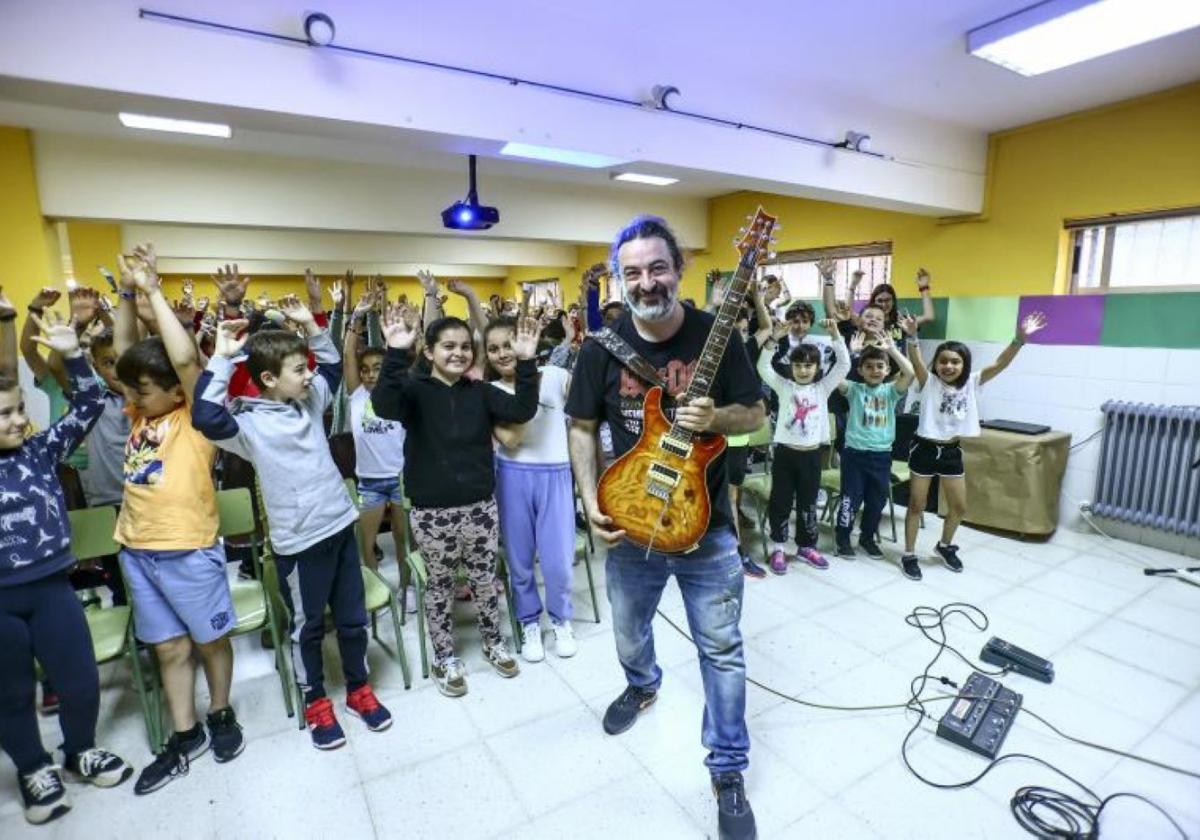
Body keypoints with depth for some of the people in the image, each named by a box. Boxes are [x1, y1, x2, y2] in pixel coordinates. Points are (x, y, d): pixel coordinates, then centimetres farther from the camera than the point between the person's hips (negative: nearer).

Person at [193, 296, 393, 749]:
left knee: (353, 617, 17)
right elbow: (205, 416, -32)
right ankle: (316, 702, 36)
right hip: (299, 541, -6)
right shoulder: (251, 423, -13)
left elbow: (333, 365, 20)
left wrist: (311, 326, 7)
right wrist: (222, 357, -27)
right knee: (308, 627, 15)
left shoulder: (311, 401, 5)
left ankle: (359, 689, 37)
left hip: (341, 525, 6)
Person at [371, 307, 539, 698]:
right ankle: (444, 658, 35)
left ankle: (493, 643, 41)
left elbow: (522, 410, -10)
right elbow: (384, 406, -28)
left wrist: (526, 362, -21)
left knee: (485, 581, 17)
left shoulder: (480, 392, 3)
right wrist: (396, 354, -40)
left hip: (480, 506, 3)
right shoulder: (415, 389, -7)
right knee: (440, 587, 15)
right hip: (432, 512, -2)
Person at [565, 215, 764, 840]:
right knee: (629, 635, 25)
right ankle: (642, 685, 59)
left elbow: (756, 414, -3)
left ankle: (729, 769, 33)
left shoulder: (717, 336, -11)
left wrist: (715, 419, -25)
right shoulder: (602, 348, -6)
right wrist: (590, 500, -10)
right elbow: (581, 427, 2)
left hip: (706, 525, -2)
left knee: (721, 650, 10)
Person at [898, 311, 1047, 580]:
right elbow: (916, 361, -28)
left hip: (952, 451, 4)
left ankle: (945, 546, 40)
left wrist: (1020, 338, -25)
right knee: (916, 505, 6)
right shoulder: (929, 383, -11)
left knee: (959, 507, 15)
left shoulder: (971, 383, -1)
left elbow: (1000, 363, -11)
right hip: (925, 449, -4)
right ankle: (909, 555, 18)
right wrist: (912, 336, -45)